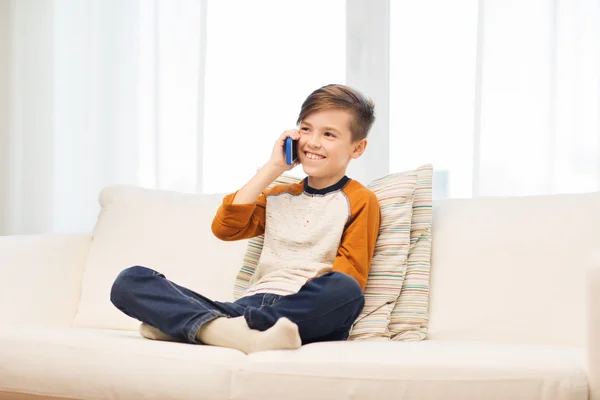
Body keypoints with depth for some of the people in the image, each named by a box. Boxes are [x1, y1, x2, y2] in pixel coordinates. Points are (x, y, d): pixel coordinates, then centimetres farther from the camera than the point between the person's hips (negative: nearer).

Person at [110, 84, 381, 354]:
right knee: (130, 280, -12)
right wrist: (273, 168, 11)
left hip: (302, 314, -4)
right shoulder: (278, 196, 26)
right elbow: (225, 228, 10)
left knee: (344, 290, -41)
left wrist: (315, 297, -20)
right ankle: (244, 335, -40)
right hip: (250, 305, 4)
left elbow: (350, 275, -1)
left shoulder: (359, 201, 11)